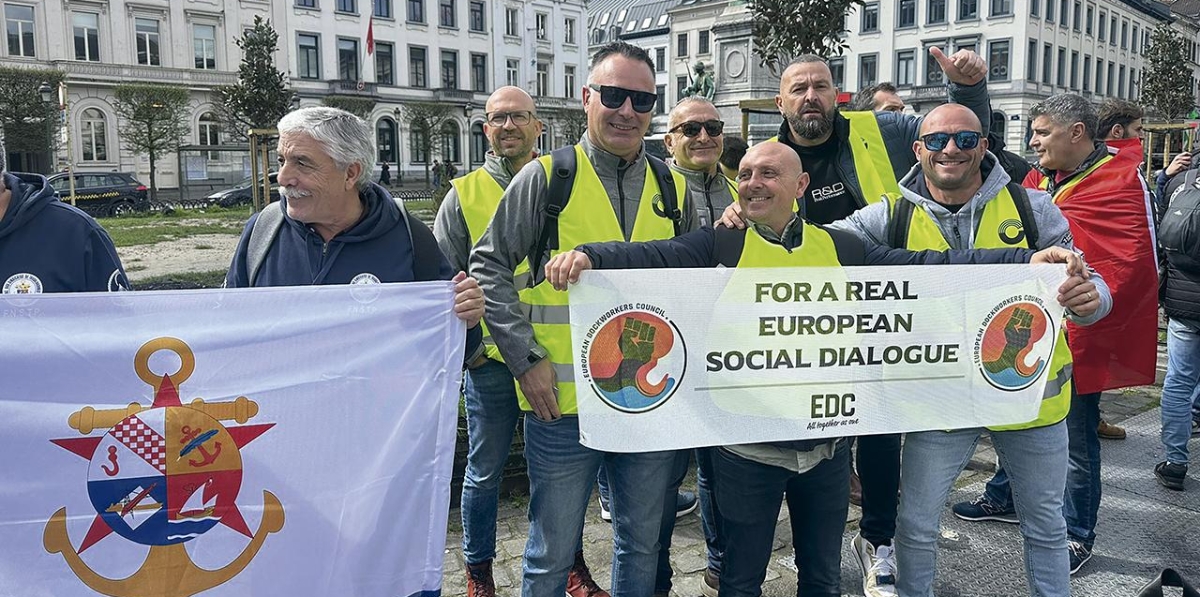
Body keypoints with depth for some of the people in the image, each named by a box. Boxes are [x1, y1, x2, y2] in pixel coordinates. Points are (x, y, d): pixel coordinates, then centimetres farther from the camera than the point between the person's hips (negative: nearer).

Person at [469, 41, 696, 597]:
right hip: (563, 402, -3)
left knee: (642, 544, 19)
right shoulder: (545, 178, -4)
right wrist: (525, 360, -10)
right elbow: (490, 267, -3)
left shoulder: (673, 189, 8)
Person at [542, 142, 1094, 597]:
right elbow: (653, 257, -19)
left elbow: (927, 266, 0)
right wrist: (586, 256, -38)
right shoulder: (719, 246, -5)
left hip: (826, 443, 3)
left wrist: (1029, 259, -9)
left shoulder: (842, 248, 3)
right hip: (747, 445, -2)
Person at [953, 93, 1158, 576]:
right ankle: (1004, 498, 38)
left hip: (1081, 338, -7)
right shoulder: (1038, 179, 8)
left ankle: (1076, 534, 20)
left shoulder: (1120, 181, -13)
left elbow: (1134, 264, -19)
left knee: (1076, 438, 5)